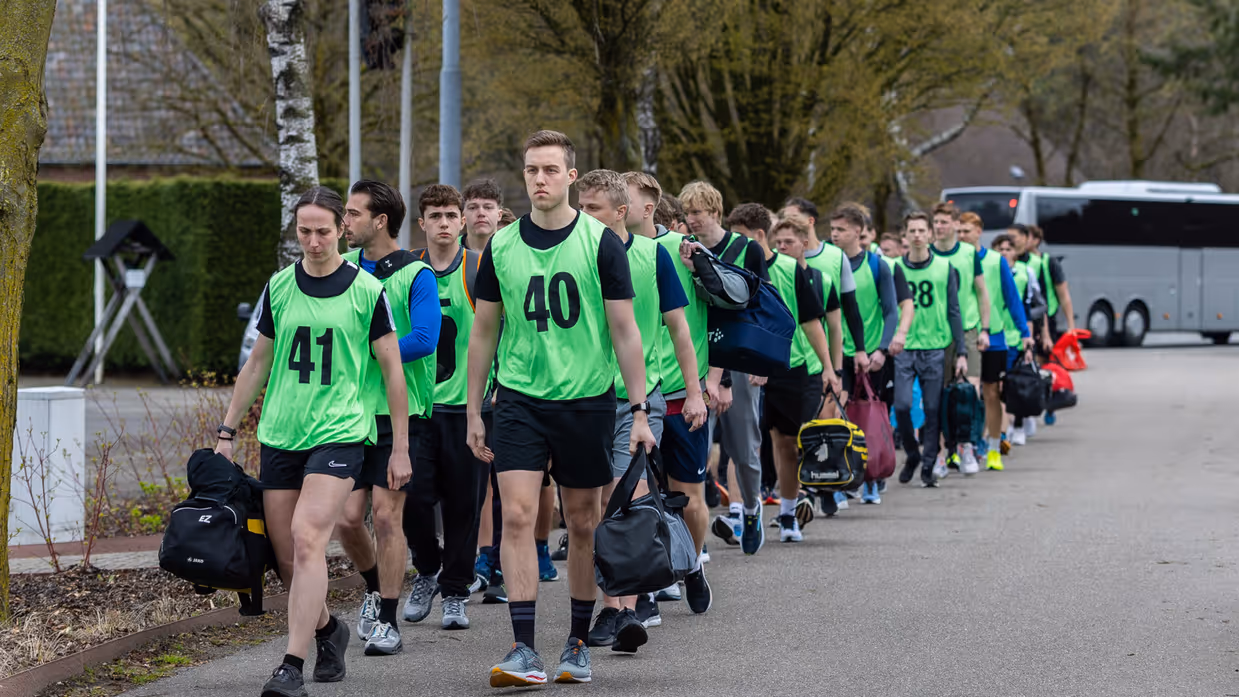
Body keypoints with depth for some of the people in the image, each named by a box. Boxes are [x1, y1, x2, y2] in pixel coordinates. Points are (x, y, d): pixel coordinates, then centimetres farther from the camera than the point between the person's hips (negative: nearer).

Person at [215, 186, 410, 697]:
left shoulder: (367, 291, -2)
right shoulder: (278, 287, 8)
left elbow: (392, 369, 3)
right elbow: (258, 363, 18)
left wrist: (401, 447, 2)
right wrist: (227, 431, 16)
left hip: (339, 433, -4)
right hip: (278, 437, 4)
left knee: (307, 537, -21)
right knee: (285, 556, 4)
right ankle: (327, 629, 32)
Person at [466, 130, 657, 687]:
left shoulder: (601, 243, -4)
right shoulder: (501, 247, 3)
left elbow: (624, 331, -2)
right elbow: (483, 332, 11)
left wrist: (639, 410, -6)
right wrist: (474, 412, 9)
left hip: (586, 399, -1)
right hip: (520, 397, 1)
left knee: (583, 523, 8)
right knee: (517, 515, -12)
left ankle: (578, 643, 21)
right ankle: (524, 650, -14)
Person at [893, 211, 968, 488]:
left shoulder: (944, 268, 5)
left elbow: (953, 312, 7)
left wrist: (961, 352, 2)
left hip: (935, 348, 0)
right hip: (903, 349, 0)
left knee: (932, 410, 0)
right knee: (902, 405, -10)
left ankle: (928, 465, 10)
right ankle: (912, 454, 13)